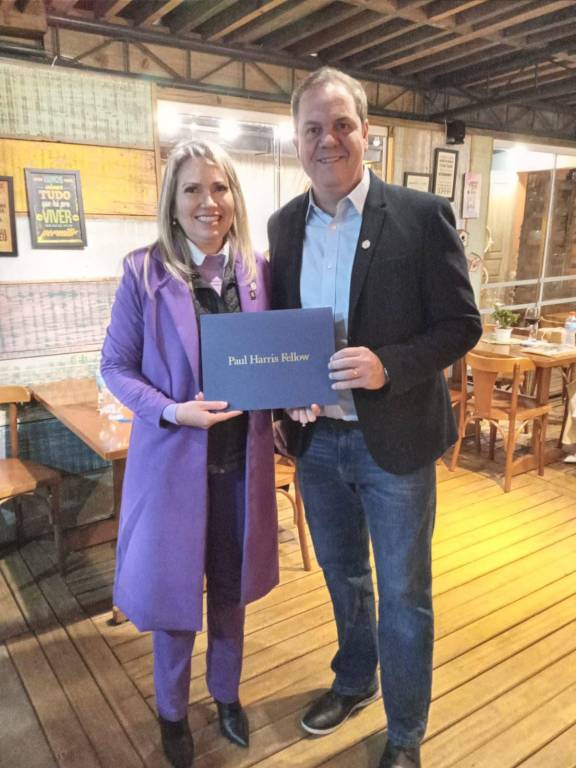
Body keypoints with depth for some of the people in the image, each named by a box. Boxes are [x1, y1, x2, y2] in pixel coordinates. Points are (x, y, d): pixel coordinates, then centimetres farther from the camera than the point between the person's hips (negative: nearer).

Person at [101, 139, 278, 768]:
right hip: (173, 458, -3)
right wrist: (172, 411, -21)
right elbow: (115, 366, -6)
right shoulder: (144, 272, -10)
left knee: (230, 583, 20)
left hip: (242, 458, 3)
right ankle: (172, 712, 43)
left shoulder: (258, 270, -1)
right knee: (172, 586, 13)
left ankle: (226, 693, 48)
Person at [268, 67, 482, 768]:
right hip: (316, 439, 5)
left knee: (403, 595, 13)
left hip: (394, 439, -4)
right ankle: (354, 681, 52)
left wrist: (387, 365, -25)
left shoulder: (420, 216, -10)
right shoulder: (284, 224, 4)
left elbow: (461, 325, -10)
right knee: (343, 576, 24)